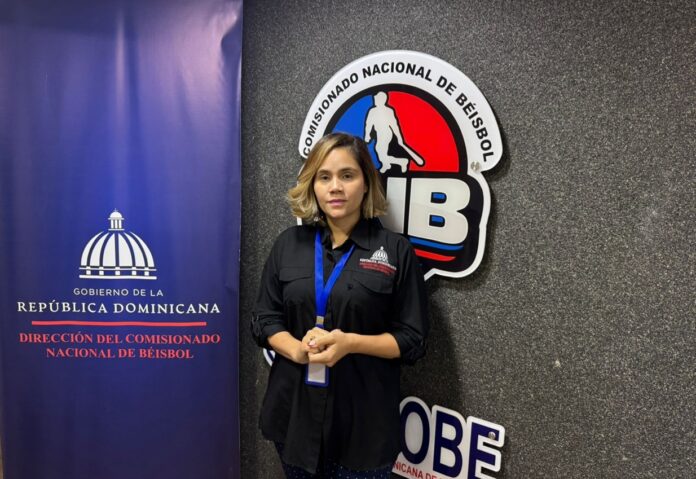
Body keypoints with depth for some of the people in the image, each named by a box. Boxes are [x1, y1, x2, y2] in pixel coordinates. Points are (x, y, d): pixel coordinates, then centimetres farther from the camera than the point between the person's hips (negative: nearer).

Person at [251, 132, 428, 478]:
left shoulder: (396, 251, -6)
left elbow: (413, 339, -5)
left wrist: (351, 343, -20)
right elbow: (264, 320, 5)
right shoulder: (288, 244, 3)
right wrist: (297, 349, -15)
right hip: (295, 411, 3)